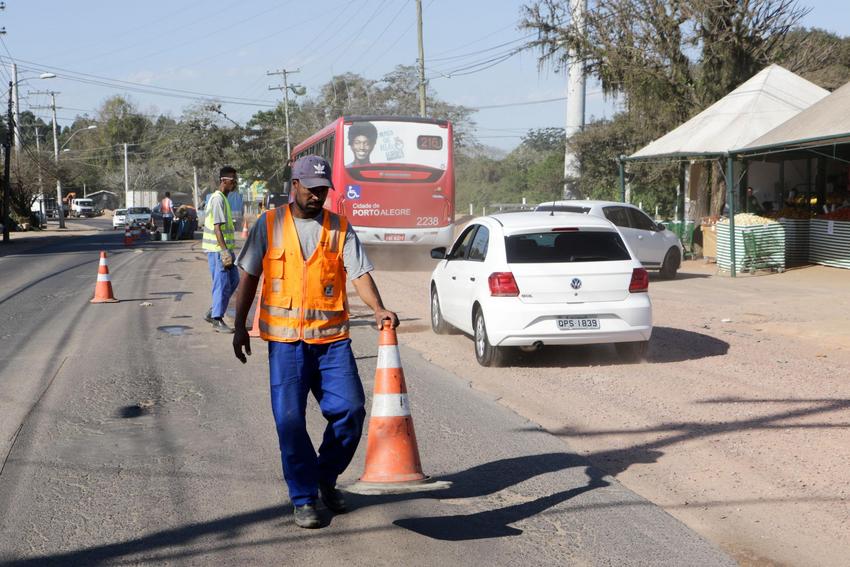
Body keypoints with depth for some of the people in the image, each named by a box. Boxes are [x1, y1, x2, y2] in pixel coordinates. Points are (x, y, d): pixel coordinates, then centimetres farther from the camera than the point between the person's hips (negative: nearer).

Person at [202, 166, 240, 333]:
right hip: (218, 249, -10)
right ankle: (217, 320, 3)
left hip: (225, 248, 10)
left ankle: (212, 313, 20)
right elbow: (217, 228, -21)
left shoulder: (223, 198, 16)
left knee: (233, 280, 13)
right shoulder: (218, 199, -15)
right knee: (222, 284, -5)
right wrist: (224, 251, -25)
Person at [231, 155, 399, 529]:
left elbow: (359, 273, -3)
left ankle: (326, 477, 22)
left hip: (332, 338, 1)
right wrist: (239, 326, 4)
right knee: (290, 420, -2)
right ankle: (303, 498, 12)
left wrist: (378, 308, -21)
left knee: (351, 409, -3)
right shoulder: (269, 224, 4)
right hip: (285, 339, -1)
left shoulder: (340, 228, 6)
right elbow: (248, 277, 8)